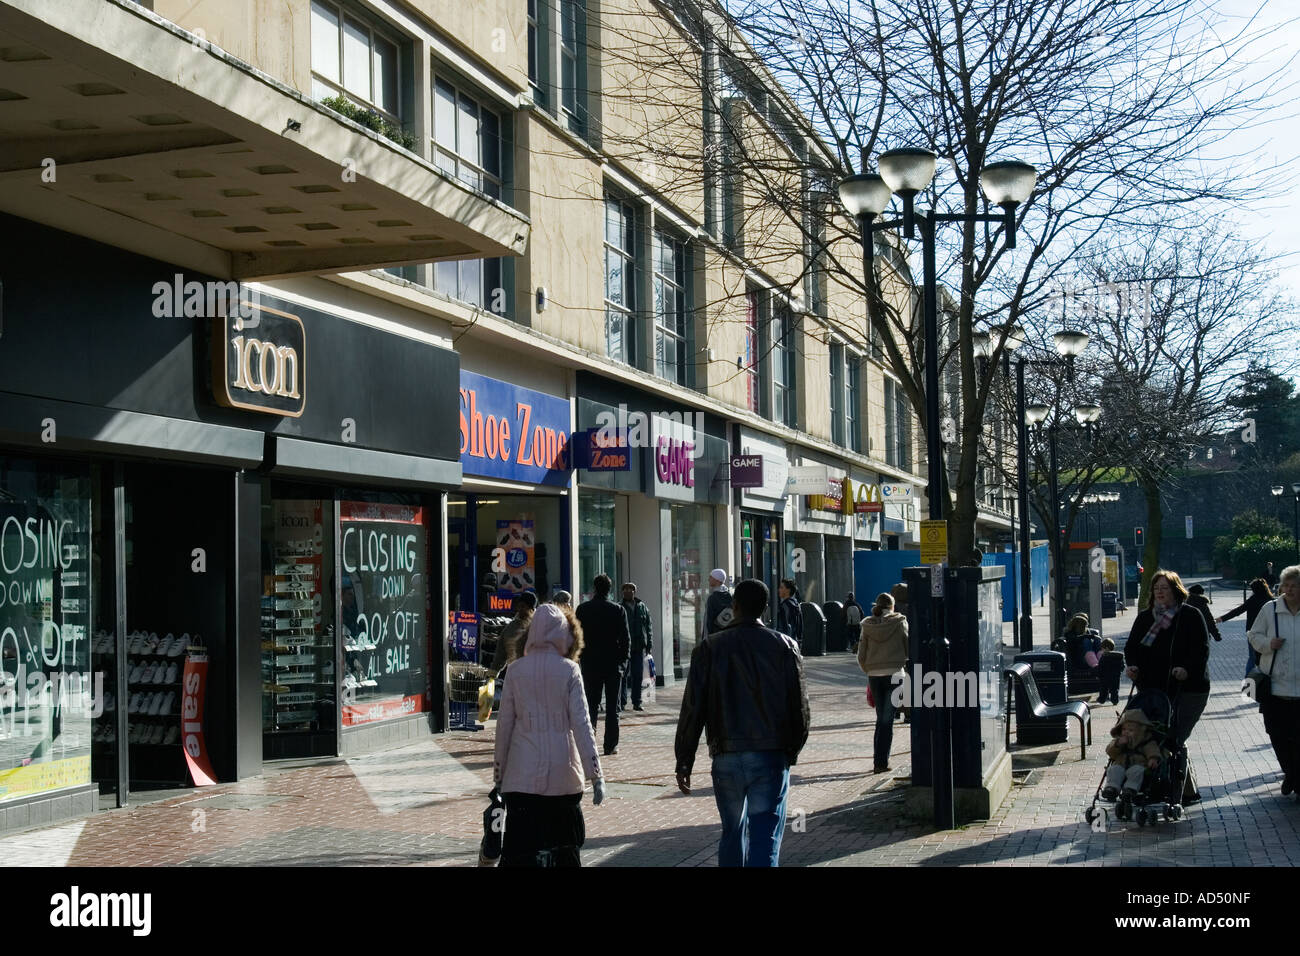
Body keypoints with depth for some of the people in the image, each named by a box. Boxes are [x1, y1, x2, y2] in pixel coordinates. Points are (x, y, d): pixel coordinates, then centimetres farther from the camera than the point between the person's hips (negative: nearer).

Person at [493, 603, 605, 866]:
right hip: (563, 775, 0)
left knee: (522, 848, -3)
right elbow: (581, 724, -7)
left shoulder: (516, 670, -1)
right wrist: (595, 774, -5)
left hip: (523, 775, 0)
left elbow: (504, 724, 2)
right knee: (566, 847, 16)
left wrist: (498, 770, 12)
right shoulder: (569, 671, -4)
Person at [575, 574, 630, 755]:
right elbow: (626, 639, -5)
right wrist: (623, 661, 6)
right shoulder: (618, 610, -6)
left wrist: (582, 657, 9)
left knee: (591, 704, 10)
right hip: (613, 665, -1)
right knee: (612, 706, 4)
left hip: (590, 664, 1)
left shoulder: (583, 609, -3)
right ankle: (611, 745, 3)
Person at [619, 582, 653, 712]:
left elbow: (648, 627, 12)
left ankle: (637, 702, 14)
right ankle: (621, 702, 2)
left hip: (639, 647, 3)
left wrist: (649, 644, 5)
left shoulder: (642, 607, 9)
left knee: (638, 675, 7)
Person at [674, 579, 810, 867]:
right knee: (765, 835, -1)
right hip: (772, 756, -1)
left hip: (727, 757, 1)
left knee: (732, 832, 16)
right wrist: (792, 751, 14)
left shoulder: (709, 648, 0)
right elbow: (799, 705, 1)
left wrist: (684, 762, 2)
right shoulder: (784, 646, 0)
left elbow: (692, 709, -2)